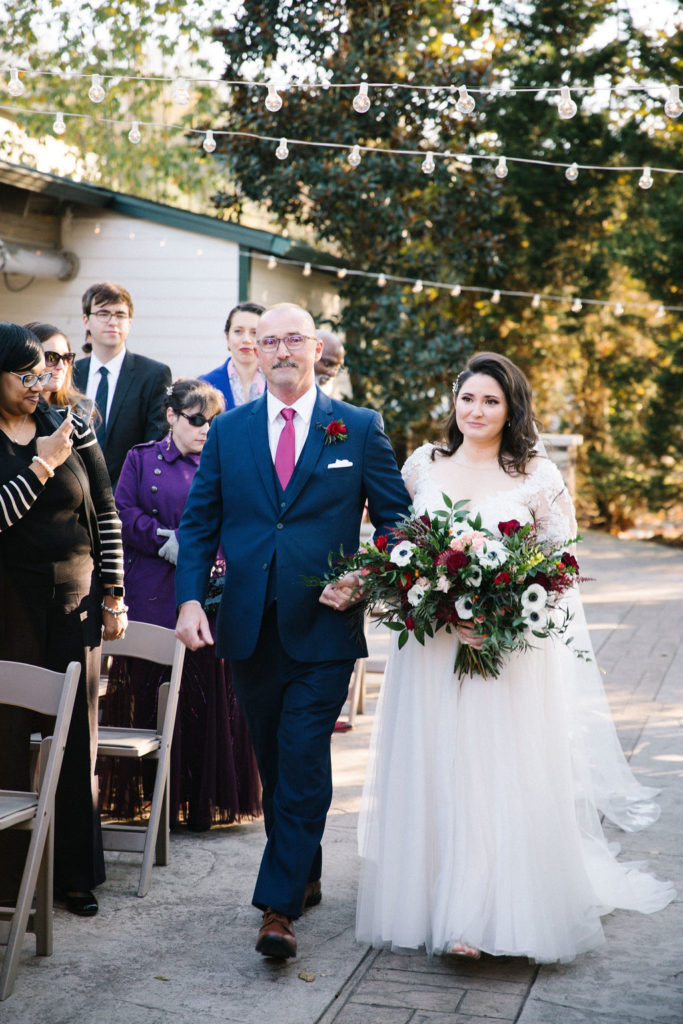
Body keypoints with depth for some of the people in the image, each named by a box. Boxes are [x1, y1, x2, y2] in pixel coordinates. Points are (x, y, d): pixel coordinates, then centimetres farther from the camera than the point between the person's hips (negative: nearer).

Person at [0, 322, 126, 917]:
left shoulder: (72, 427, 6)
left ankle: (75, 872, 16)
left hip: (77, 600, 3)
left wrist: (115, 596, 6)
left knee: (77, 735, 6)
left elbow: (106, 514, 9)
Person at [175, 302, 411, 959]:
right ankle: (304, 877, 31)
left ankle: (279, 907, -4)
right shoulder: (228, 431, 9)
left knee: (303, 764, -8)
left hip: (322, 628, -3)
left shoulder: (359, 429, 2)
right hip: (248, 628, 3)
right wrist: (190, 598, -7)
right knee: (274, 764, 14)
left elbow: (397, 519, 5)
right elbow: (198, 523, 8)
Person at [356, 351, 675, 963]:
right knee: (433, 771, 5)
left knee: (498, 776, -6)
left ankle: (484, 917, -2)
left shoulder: (538, 477, 0)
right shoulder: (423, 465, 8)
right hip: (430, 650, 3)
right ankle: (433, 900, 16)